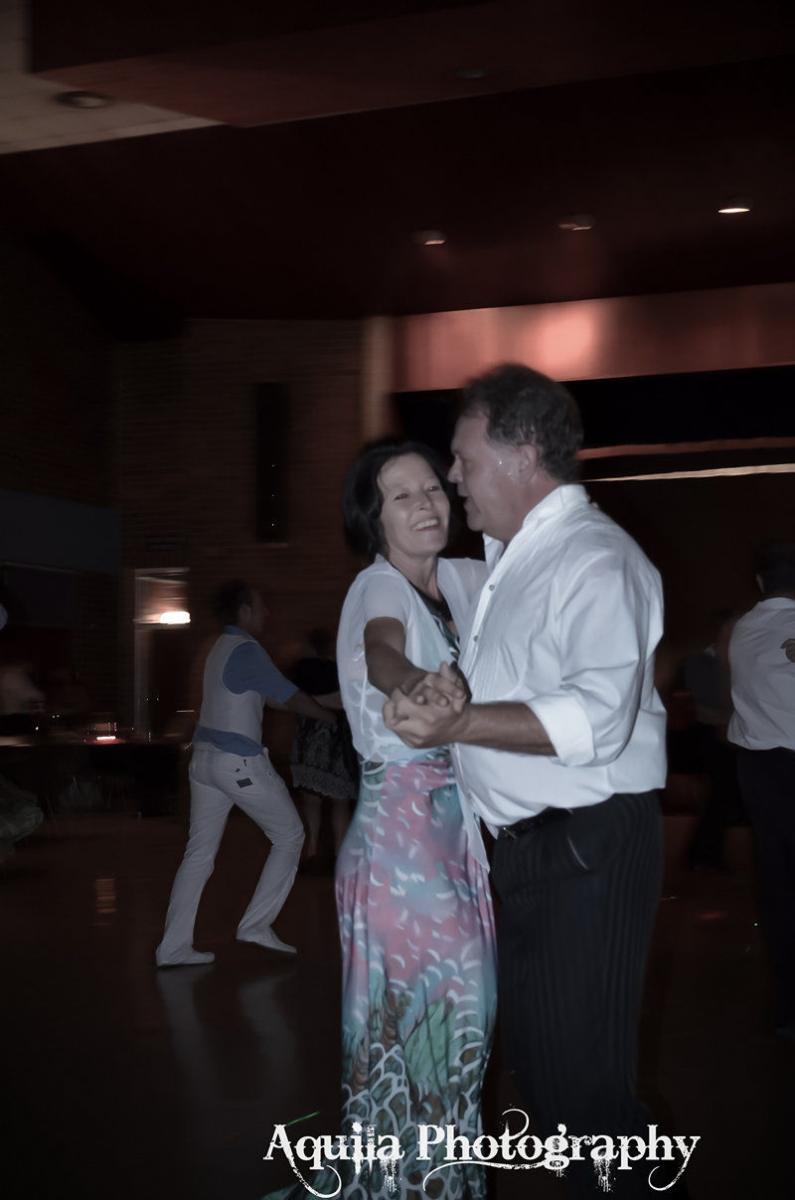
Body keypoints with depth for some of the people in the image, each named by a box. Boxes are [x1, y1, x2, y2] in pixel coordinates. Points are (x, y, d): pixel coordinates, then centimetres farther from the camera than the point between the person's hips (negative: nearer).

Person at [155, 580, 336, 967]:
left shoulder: (221, 649, 16)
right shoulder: (246, 651, -13)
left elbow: (272, 698, 24)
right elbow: (290, 698, -9)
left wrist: (316, 707, 27)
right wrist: (334, 717, 5)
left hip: (205, 757, 9)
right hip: (240, 762, -9)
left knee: (199, 852, 8)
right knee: (289, 836, 7)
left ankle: (173, 947, 5)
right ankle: (256, 924, 4)